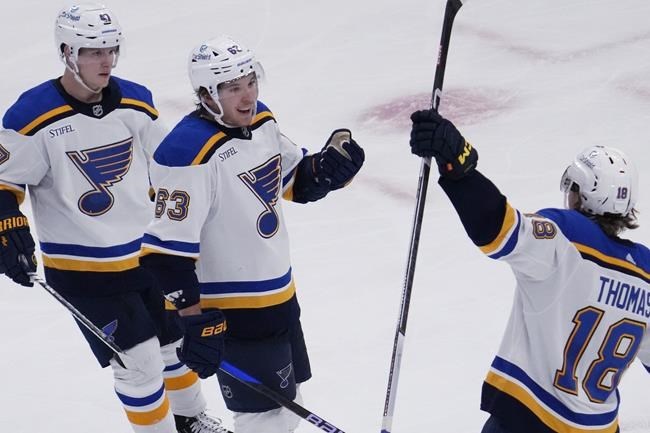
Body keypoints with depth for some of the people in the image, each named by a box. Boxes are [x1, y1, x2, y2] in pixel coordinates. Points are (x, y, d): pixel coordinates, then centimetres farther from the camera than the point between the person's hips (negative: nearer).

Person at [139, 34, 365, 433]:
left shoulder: (261, 120, 1)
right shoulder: (190, 154, -26)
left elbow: (296, 181, 16)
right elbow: (166, 250, -27)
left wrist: (332, 164, -5)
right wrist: (195, 323, -28)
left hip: (279, 294, 9)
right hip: (230, 311, -9)